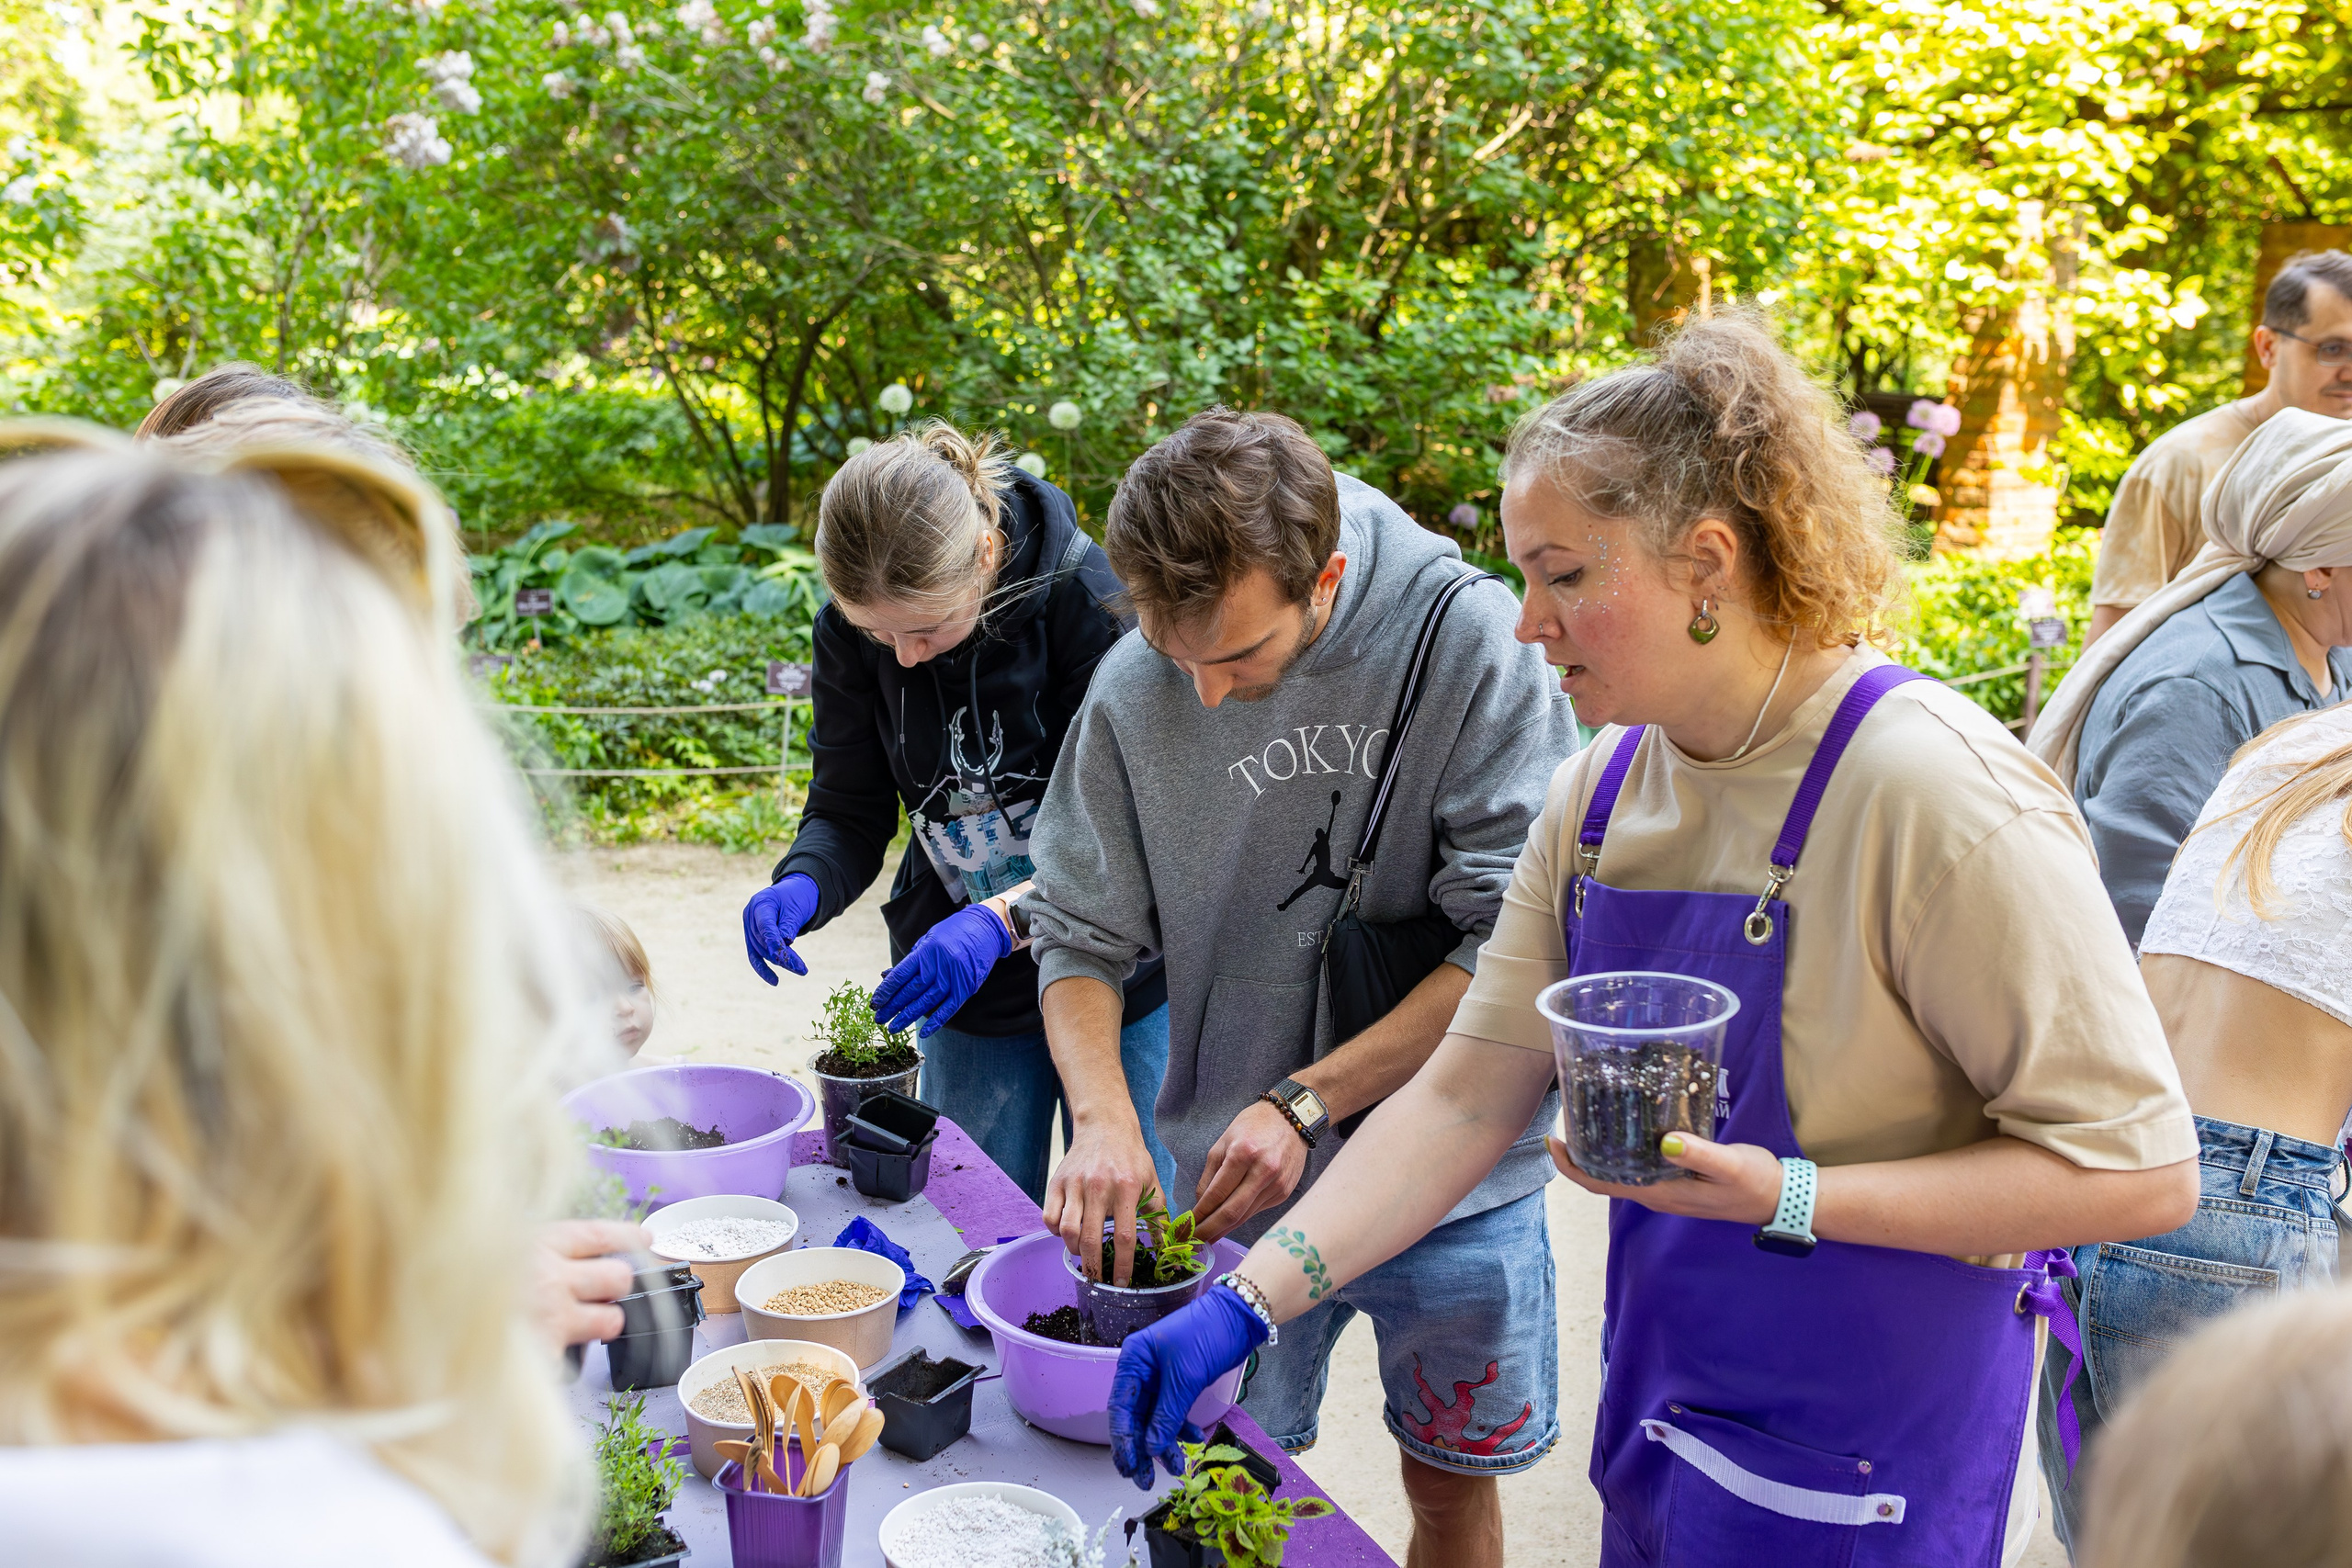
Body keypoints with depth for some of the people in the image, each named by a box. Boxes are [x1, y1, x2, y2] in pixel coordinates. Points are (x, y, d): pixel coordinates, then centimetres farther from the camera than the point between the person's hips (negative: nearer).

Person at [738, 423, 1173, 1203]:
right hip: (968, 993, 3)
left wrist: (1001, 920, -34)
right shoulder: (849, 627, -11)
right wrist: (802, 885, -22)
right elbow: (849, 812, 0)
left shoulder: (1089, 596, -22)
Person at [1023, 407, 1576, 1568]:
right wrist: (1104, 1113, -21)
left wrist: (1306, 1102, -21)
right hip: (1234, 1179, 1)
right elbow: (1082, 934, -2)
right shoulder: (1133, 688, -10)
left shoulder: (1472, 642, -18)